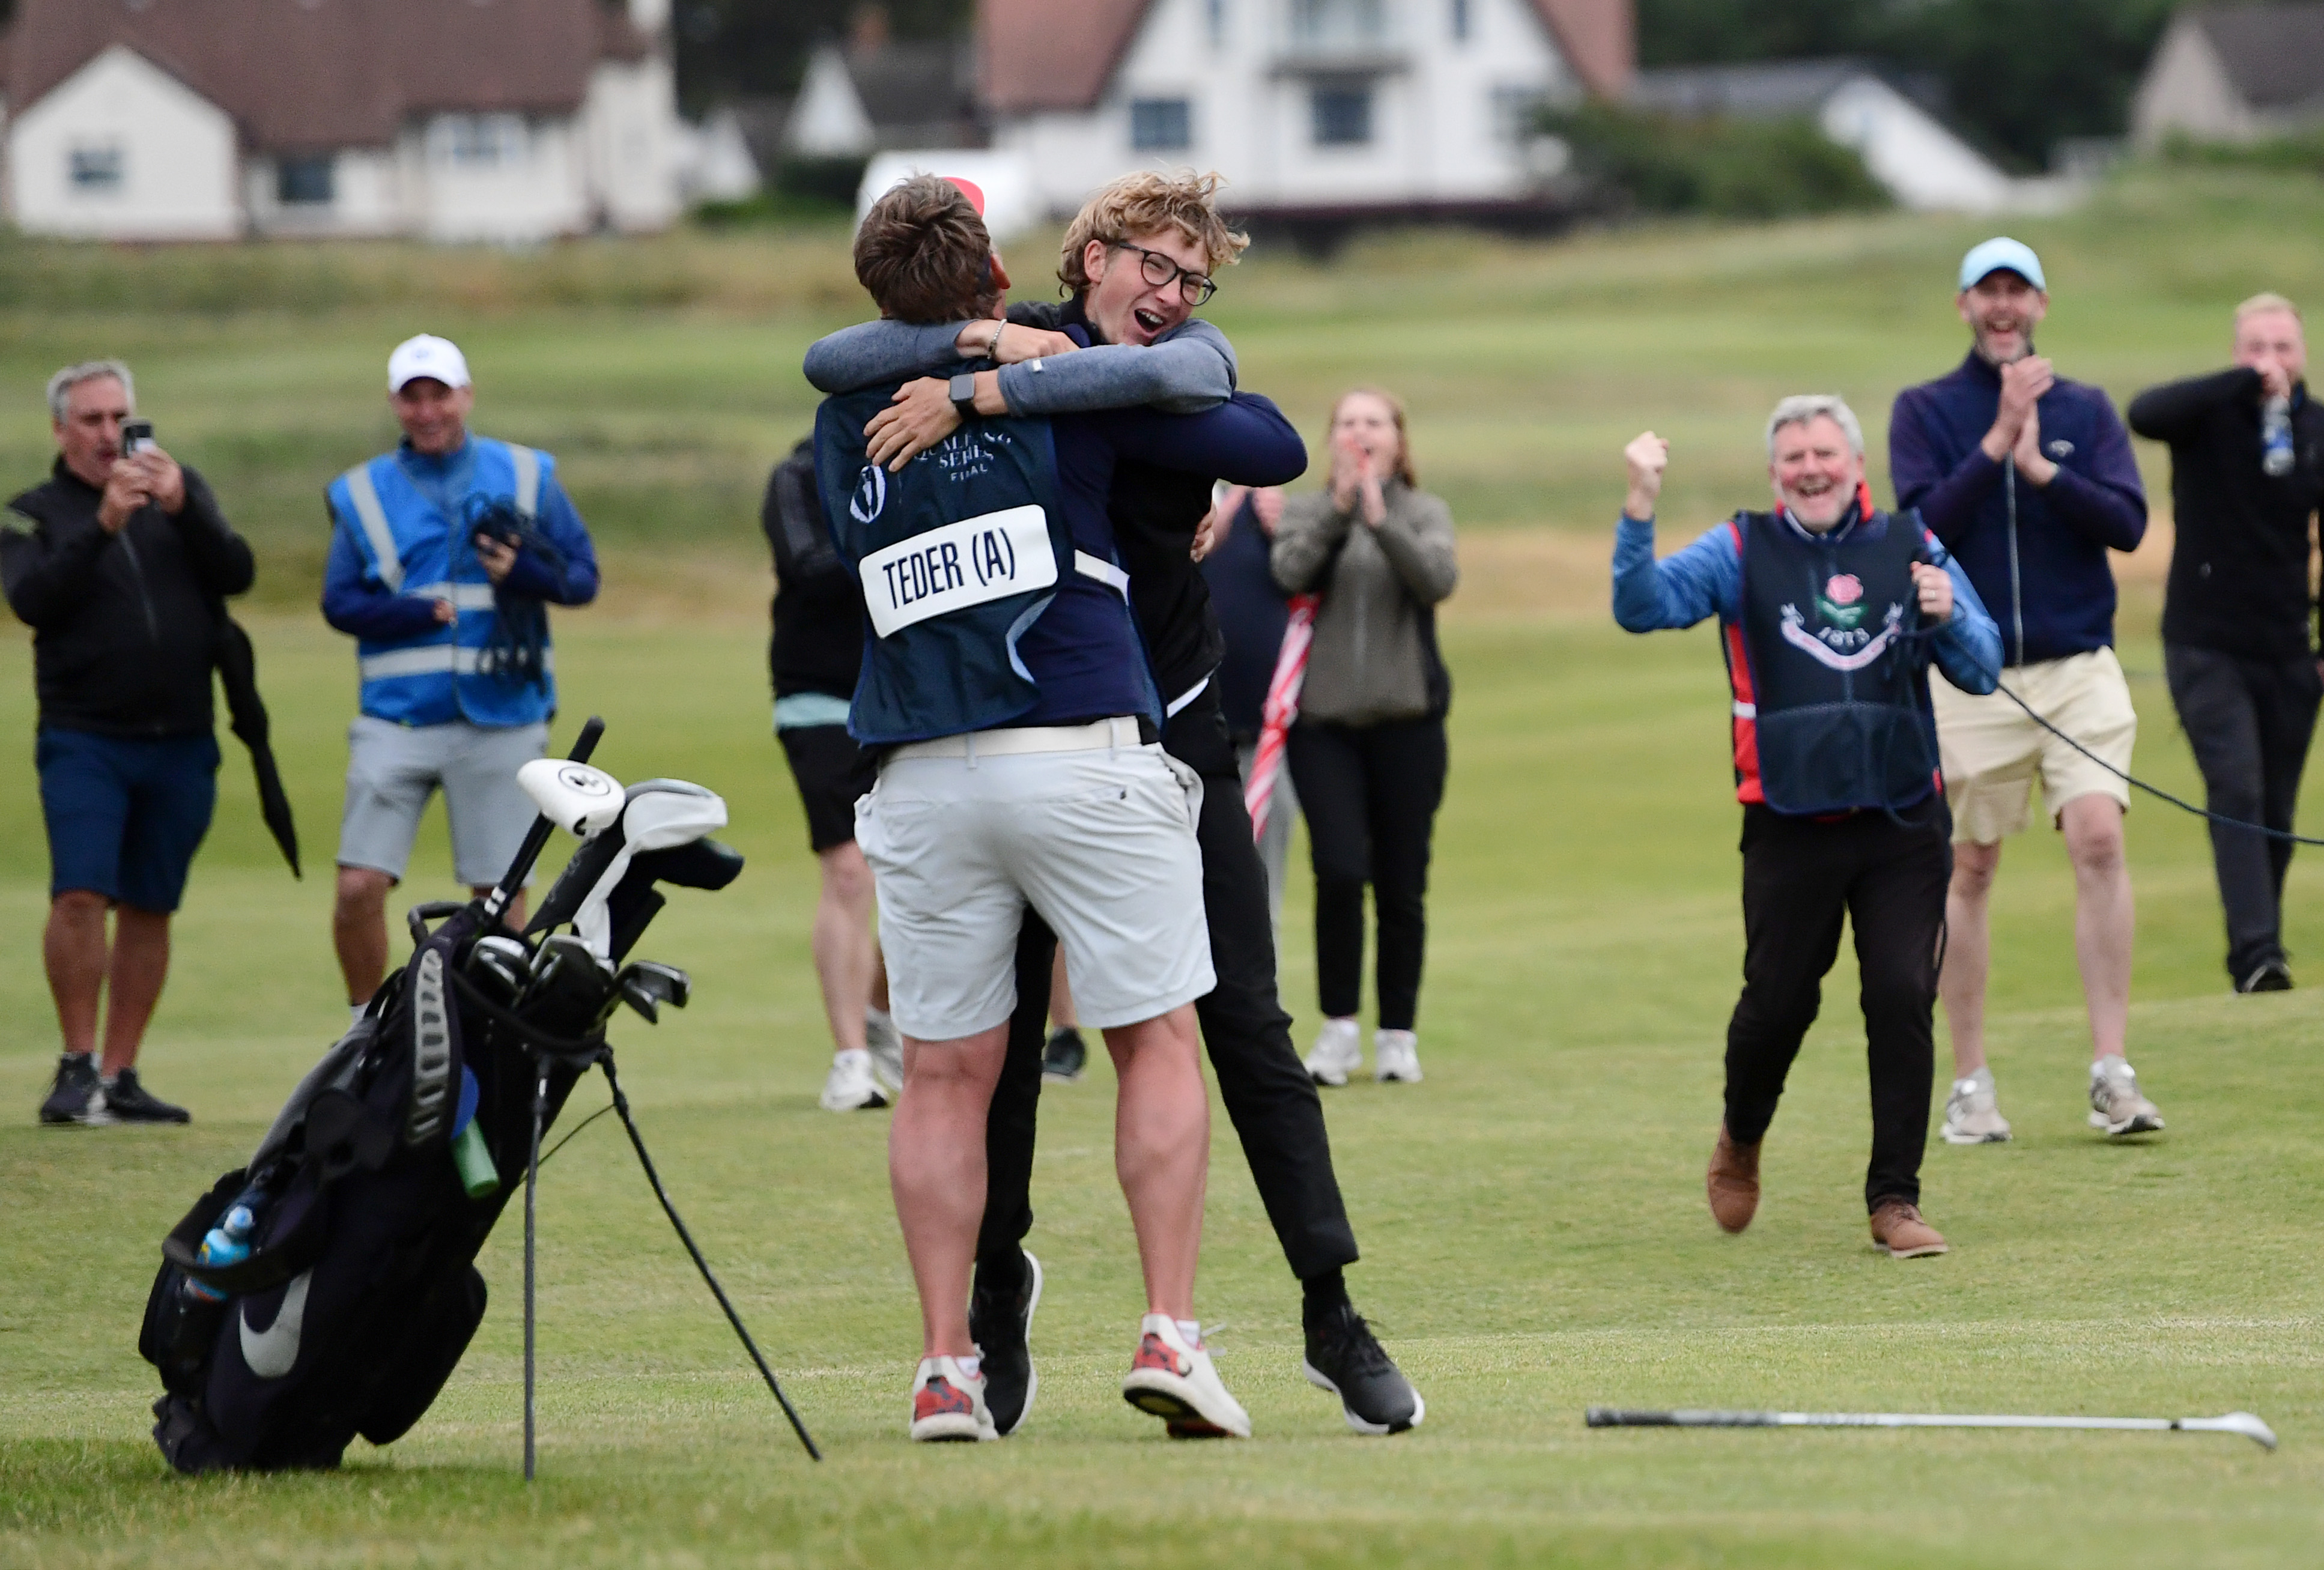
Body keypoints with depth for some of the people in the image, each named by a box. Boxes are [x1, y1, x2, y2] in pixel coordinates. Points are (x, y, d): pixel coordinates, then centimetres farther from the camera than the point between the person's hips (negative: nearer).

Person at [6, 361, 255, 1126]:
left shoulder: (182, 490, 11)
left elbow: (236, 573, -2)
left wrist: (184, 510, -18)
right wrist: (103, 525, -22)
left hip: (182, 741, 3)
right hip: (84, 740, -3)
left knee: (149, 909, 5)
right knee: (80, 897, -16)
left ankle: (120, 1076, 11)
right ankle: (77, 1068, -9)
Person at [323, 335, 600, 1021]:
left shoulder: (527, 478, 8)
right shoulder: (362, 493, 8)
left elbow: (583, 576, 6)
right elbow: (340, 601, 1)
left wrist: (521, 572, -14)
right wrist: (425, 611, -14)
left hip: (500, 721, 0)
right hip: (396, 723, 0)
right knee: (359, 886, -9)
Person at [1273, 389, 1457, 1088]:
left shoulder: (1424, 513, 6)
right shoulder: (1306, 512, 7)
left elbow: (1438, 579, -14)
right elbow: (1290, 573, -13)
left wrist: (1381, 518, -25)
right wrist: (1338, 507, -23)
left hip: (1406, 720, 0)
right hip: (1325, 721, 0)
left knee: (1402, 887, 3)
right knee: (1339, 873, -13)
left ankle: (1398, 1034, 15)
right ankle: (1337, 1029, 0)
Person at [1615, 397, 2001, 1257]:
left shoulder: (1910, 548, 9)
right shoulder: (1742, 553, 4)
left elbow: (1983, 669, 11)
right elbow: (1642, 606, -9)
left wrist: (1950, 616, -9)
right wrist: (1641, 508, -23)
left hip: (1902, 823, 1)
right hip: (1790, 825, -1)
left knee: (1903, 1000, -6)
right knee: (1778, 1000, 4)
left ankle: (1895, 1198, 2)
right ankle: (1741, 1142, 34)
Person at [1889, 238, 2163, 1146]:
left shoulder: (2084, 409, 8)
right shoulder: (1925, 410, 5)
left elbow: (2127, 523, -4)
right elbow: (1922, 525, -9)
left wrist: (2039, 466, -15)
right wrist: (1998, 442, -16)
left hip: (2079, 669, 0)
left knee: (2098, 838, -15)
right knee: (1969, 871, 4)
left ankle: (2110, 1072, -15)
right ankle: (1970, 1082, 13)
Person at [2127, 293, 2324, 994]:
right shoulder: (2210, 414, -6)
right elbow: (2146, 413, -29)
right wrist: (2246, 384, -33)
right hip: (2206, 646, -4)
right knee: (2236, 793, -18)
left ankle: (2258, 955, 20)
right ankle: (2256, 954, -25)